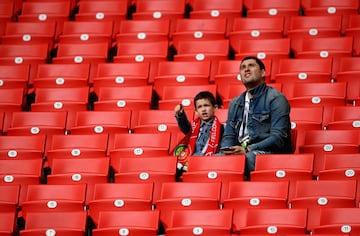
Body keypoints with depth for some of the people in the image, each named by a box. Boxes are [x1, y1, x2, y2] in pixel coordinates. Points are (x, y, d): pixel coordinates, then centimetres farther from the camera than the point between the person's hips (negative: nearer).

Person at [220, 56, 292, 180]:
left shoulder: (275, 98, 3)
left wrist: (247, 150, -18)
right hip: (239, 152, 5)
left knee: (248, 158, -40)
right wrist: (227, 150, -5)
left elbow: (278, 137, -8)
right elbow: (228, 135, 21)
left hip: (267, 152, -5)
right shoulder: (234, 103, 24)